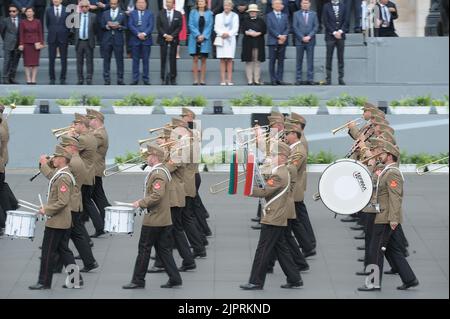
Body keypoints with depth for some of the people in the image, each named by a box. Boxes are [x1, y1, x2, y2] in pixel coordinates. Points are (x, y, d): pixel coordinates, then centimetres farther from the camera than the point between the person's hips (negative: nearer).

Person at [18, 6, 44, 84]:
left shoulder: (37, 22, 4)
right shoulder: (22, 22, 3)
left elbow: (40, 33, 5)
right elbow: (21, 34, 1)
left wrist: (41, 43, -4)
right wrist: (21, 44, -7)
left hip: (36, 44, 0)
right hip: (26, 43, 0)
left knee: (35, 62, -2)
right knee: (27, 62, -2)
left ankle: (33, 79, 0)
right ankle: (28, 79, 0)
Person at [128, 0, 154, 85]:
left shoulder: (149, 13, 10)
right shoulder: (132, 13, 9)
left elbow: (151, 26, -1)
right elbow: (130, 25, -2)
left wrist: (144, 33, -16)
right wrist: (138, 34, -14)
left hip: (146, 39, 0)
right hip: (135, 40, 0)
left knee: (145, 60, 1)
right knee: (135, 60, 2)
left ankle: (146, 79, 5)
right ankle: (135, 79, 5)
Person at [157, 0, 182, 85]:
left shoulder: (178, 14, 6)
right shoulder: (161, 13, 6)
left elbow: (179, 27, 1)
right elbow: (158, 26, 1)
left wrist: (172, 36, -11)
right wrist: (165, 35, -11)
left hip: (173, 40, 0)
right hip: (163, 39, 0)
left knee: (173, 59, 0)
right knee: (164, 59, -1)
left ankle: (173, 78, 3)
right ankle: (163, 78, 1)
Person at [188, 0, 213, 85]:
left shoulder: (209, 13, 5)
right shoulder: (193, 12, 5)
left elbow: (210, 26, 0)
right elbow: (191, 25, -2)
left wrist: (203, 36, -12)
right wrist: (198, 35, -13)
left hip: (205, 39, 0)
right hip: (194, 39, 0)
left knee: (203, 60, 1)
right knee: (195, 60, -1)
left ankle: (202, 80, 3)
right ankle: (195, 80, 1)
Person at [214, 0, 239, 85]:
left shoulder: (235, 16, 11)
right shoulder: (218, 16, 15)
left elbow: (235, 28, 3)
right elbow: (216, 27, 7)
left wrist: (228, 34, -12)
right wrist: (222, 33, -11)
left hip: (230, 39, -1)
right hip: (221, 39, 1)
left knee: (229, 60, -6)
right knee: (222, 60, -4)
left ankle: (229, 79, -8)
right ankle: (223, 79, -6)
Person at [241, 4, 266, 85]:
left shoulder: (261, 21, 10)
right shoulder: (245, 20, 9)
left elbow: (264, 30, 3)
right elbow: (243, 30, 0)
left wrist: (257, 33, -12)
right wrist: (249, 33, -17)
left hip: (259, 44, 0)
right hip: (248, 44, 0)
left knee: (257, 62, -1)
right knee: (249, 62, -2)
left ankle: (257, 80, 1)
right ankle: (250, 80, -1)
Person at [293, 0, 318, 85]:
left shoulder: (313, 14, 8)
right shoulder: (296, 14, 6)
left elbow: (316, 26, 2)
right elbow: (295, 27, 0)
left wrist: (309, 36, -10)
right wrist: (302, 37, -9)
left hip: (310, 40, 0)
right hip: (300, 41, 0)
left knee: (310, 61, -1)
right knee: (299, 61, 1)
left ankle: (310, 79, 1)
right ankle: (299, 79, 4)